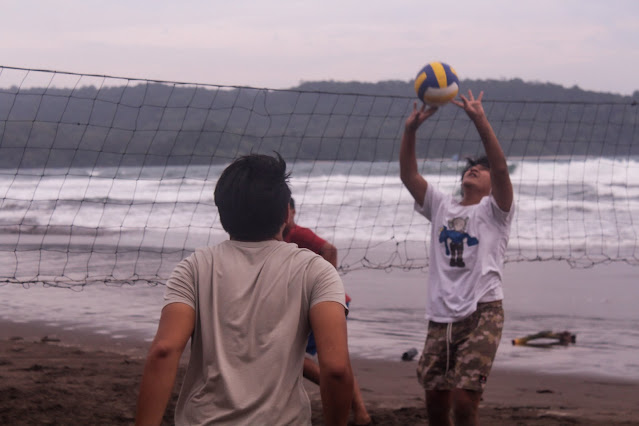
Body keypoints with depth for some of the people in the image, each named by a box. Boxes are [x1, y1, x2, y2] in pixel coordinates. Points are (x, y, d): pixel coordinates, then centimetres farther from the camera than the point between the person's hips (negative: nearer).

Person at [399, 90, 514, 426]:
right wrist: (410, 129, -8)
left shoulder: (493, 210, 5)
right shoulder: (441, 206, 18)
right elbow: (408, 175, 6)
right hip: (441, 316, 4)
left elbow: (501, 167, -12)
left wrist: (480, 120, -23)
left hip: (481, 313, -4)